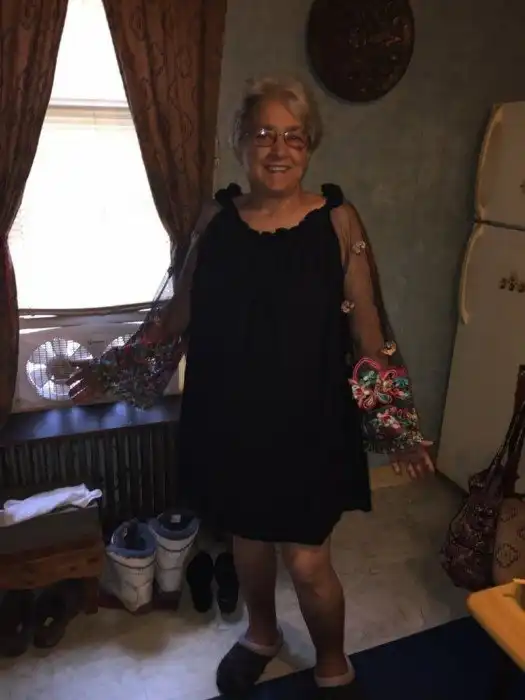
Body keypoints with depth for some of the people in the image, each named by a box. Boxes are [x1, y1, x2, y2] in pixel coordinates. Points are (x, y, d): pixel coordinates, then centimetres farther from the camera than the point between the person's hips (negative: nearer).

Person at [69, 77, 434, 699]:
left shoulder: (337, 220, -8)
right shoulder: (216, 219, -1)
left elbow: (366, 327, -5)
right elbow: (179, 311, 8)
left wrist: (393, 423, -8)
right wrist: (112, 368, 8)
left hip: (309, 424, -3)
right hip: (229, 420, 3)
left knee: (308, 563, 7)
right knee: (247, 539, 21)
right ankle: (261, 633, 53)